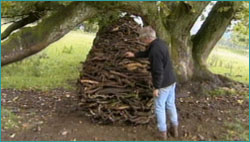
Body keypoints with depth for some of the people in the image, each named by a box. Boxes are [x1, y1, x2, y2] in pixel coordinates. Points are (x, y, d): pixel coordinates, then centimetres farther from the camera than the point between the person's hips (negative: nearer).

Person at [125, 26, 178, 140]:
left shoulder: (155, 50, -28)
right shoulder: (159, 43, 4)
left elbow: (158, 71, -26)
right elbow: (147, 53, 24)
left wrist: (156, 87, -17)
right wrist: (135, 55, 28)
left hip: (163, 84, -9)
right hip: (171, 80, 9)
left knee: (159, 107, 7)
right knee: (170, 105, 20)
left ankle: (162, 132, 19)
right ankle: (174, 128, 32)